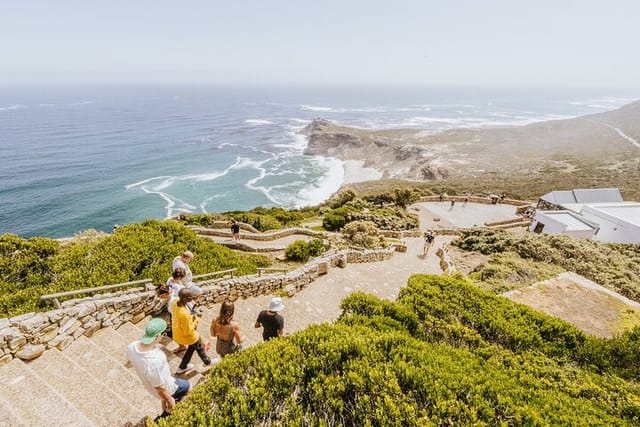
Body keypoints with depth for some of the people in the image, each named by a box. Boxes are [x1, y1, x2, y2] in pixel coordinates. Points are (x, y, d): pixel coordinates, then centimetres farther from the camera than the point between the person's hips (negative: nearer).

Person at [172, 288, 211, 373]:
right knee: (199, 347, 24)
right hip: (187, 336, -7)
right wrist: (196, 319, -20)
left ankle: (182, 367, 50)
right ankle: (207, 361, 52)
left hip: (177, 332, 7)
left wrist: (192, 316, -7)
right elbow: (188, 331, -28)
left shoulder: (176, 302, -19)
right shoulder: (184, 314, -42)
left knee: (192, 346, 33)